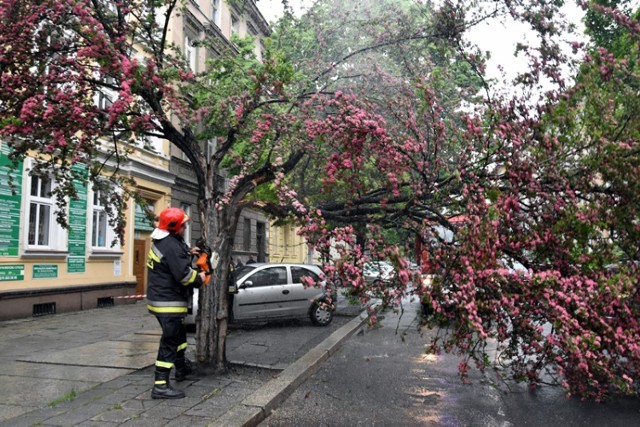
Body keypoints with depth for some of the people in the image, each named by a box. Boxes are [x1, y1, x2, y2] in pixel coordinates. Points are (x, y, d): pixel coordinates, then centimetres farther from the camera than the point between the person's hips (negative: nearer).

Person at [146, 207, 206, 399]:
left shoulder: (161, 241, 9)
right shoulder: (171, 245, -24)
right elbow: (183, 275, -27)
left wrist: (188, 253, 15)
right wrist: (199, 278, -9)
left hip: (159, 298, 11)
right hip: (169, 302, -11)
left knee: (179, 334, 26)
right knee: (170, 342, -6)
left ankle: (182, 368, 42)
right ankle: (161, 386, -3)